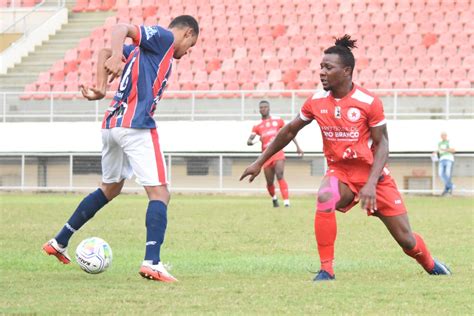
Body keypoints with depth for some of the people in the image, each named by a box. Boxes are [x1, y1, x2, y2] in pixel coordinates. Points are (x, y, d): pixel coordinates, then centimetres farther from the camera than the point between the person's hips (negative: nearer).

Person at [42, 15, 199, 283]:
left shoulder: (144, 47, 24)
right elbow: (122, 28, -14)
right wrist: (116, 56, -33)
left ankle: (59, 242, 31)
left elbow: (105, 52, 17)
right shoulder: (165, 38, 0)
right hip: (136, 126, -9)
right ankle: (152, 262, -21)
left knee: (110, 189, 26)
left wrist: (101, 87, 3)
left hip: (112, 124, 9)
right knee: (160, 193, -8)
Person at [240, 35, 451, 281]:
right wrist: (259, 162, 11)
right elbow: (289, 131, 9)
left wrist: (371, 183, -22)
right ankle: (326, 270, -26)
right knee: (325, 198, -35)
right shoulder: (316, 101, -5)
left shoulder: (369, 102, -16)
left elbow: (381, 143, -11)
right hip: (340, 172, 2)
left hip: (373, 174, -2)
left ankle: (431, 265, 35)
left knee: (406, 239, 1)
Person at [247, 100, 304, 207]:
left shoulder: (278, 121, 10)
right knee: (270, 182, 4)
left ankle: (286, 202, -29)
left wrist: (297, 146, 9)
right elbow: (249, 140, 2)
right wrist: (251, 141, -23)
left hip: (278, 153, -2)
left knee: (280, 176, -23)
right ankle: (274, 198, 35)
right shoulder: (257, 127, 12)